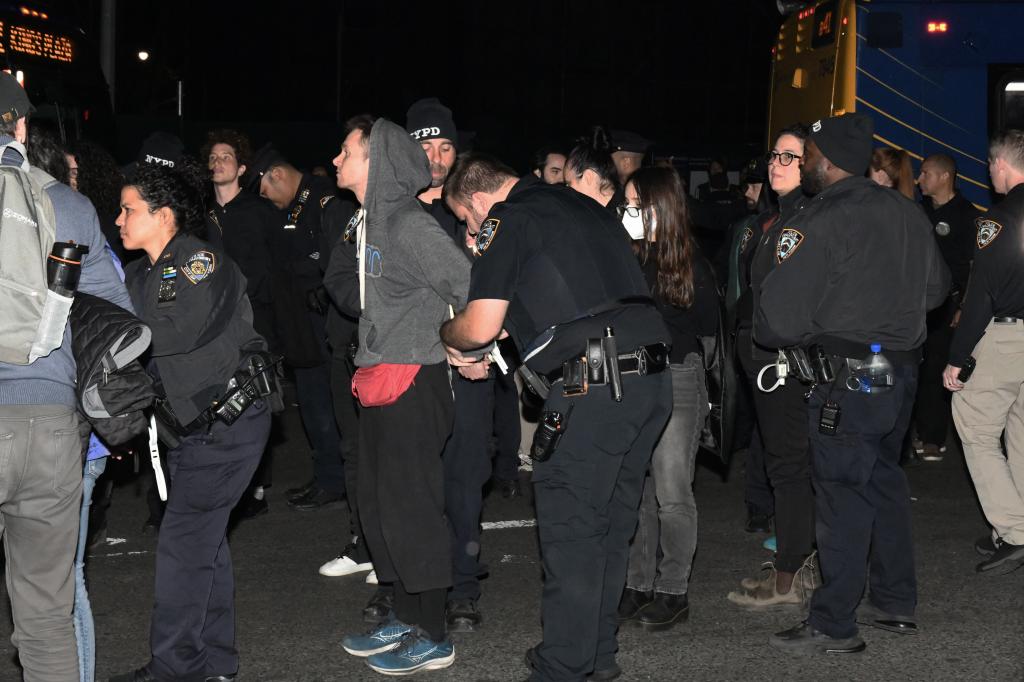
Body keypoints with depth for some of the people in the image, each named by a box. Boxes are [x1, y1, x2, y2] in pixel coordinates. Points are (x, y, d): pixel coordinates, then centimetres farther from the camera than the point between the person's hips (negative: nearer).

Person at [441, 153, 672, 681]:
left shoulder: (506, 220, -2)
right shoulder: (586, 207, 22)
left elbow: (480, 326, -6)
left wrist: (447, 334, 16)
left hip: (592, 389, -8)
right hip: (652, 379, 8)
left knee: (570, 532, 1)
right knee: (612, 525, 17)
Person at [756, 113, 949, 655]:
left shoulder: (817, 223, -16)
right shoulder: (907, 213, 8)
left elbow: (780, 319, -19)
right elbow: (935, 287, 21)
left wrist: (763, 333, 2)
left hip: (849, 380, -8)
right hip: (904, 371, 8)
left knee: (842, 498, -2)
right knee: (884, 485, 19)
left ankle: (834, 626, 5)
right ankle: (895, 602, 28)